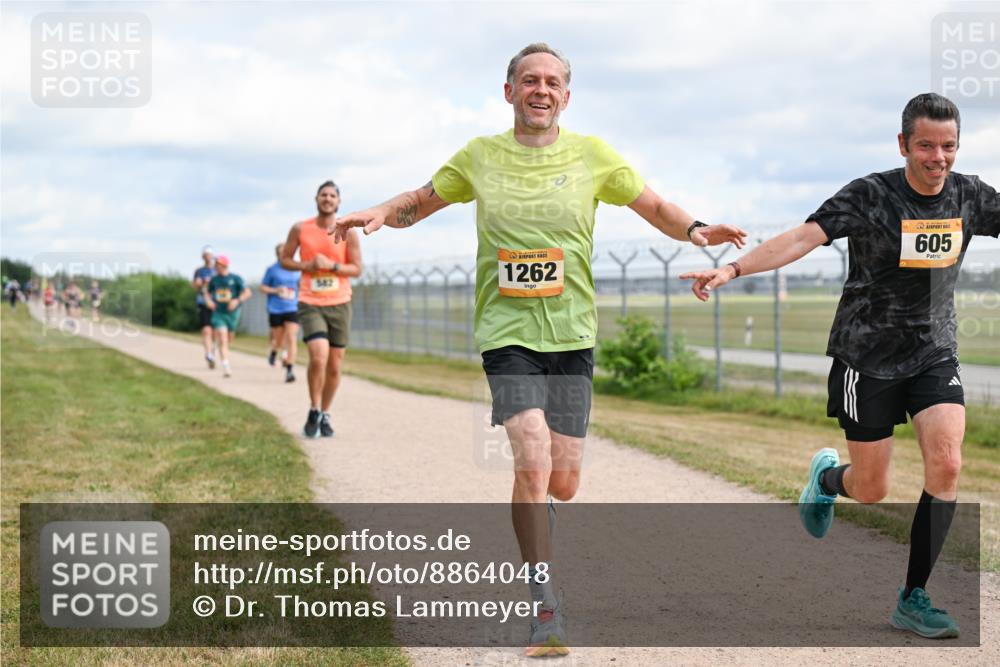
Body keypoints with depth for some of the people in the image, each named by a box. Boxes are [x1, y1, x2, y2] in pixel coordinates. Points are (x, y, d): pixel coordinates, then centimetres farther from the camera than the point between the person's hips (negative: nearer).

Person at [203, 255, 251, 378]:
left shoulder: (235, 279, -5)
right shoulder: (213, 279, 3)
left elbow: (247, 292, -5)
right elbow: (207, 292, 17)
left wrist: (237, 301, -21)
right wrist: (208, 300, -4)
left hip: (232, 313, 0)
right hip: (218, 313, 0)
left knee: (229, 339, 12)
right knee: (222, 340, -14)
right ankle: (226, 367, -18)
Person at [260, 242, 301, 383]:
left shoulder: (297, 270, 5)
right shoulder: (272, 269, 0)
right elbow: (262, 287, 5)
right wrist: (275, 290, -12)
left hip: (292, 309, 0)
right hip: (275, 310, 0)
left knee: (291, 339, -13)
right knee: (279, 340, 10)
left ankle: (290, 370, -13)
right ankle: (273, 351, 46)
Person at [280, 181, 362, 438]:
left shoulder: (348, 233, -1)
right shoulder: (300, 229, 0)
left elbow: (356, 269, 1)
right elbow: (284, 259, 8)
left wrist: (331, 265, -16)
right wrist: (306, 266, -10)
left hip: (339, 304, 2)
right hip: (310, 304, -2)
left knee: (334, 366, 6)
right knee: (318, 357, -21)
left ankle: (325, 415, 25)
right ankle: (314, 411, -2)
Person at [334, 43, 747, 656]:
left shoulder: (591, 155, 5)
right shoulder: (480, 157, 5)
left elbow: (653, 205, 11)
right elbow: (422, 202, 17)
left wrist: (696, 230, -8)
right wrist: (381, 213, -4)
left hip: (572, 335, 2)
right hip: (507, 334, -1)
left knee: (563, 483, 3)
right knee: (533, 461, -19)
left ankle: (532, 511, 42)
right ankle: (546, 610, -10)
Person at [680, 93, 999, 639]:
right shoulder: (869, 196, -16)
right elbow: (802, 238, -25)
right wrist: (732, 269, -39)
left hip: (934, 355, 3)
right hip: (867, 358, -3)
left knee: (946, 464, -16)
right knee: (871, 491, 3)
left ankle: (913, 599, -4)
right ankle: (827, 476, 42)